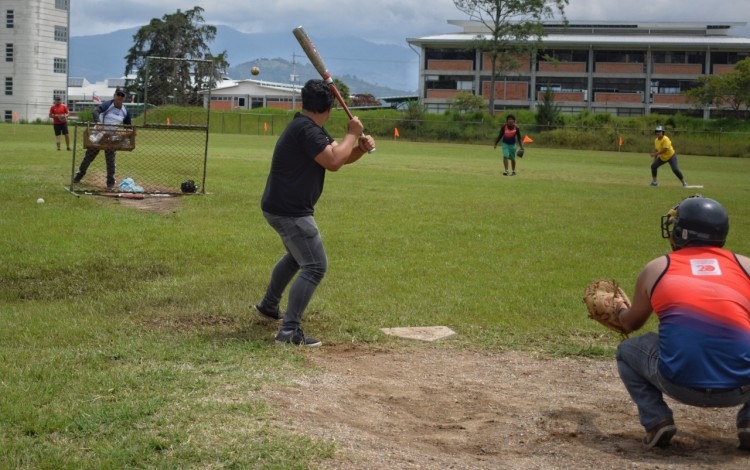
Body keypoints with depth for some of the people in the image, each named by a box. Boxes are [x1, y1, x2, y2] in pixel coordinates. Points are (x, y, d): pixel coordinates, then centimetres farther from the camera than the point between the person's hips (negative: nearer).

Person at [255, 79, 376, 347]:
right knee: (315, 267, -14)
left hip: (282, 207, 11)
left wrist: (361, 147, -4)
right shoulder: (306, 129, -21)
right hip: (289, 211, -11)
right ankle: (289, 331, -18)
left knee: (297, 256, 31)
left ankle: (268, 307, 46)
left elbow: (336, 157, 15)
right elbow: (333, 162, -27)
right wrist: (352, 134, -13)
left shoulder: (312, 130, 12)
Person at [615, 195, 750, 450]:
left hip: (679, 385, 0)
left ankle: (656, 421, 10)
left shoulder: (656, 269, 12)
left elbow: (631, 323, 30)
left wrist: (620, 310, 53)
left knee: (626, 350, 28)